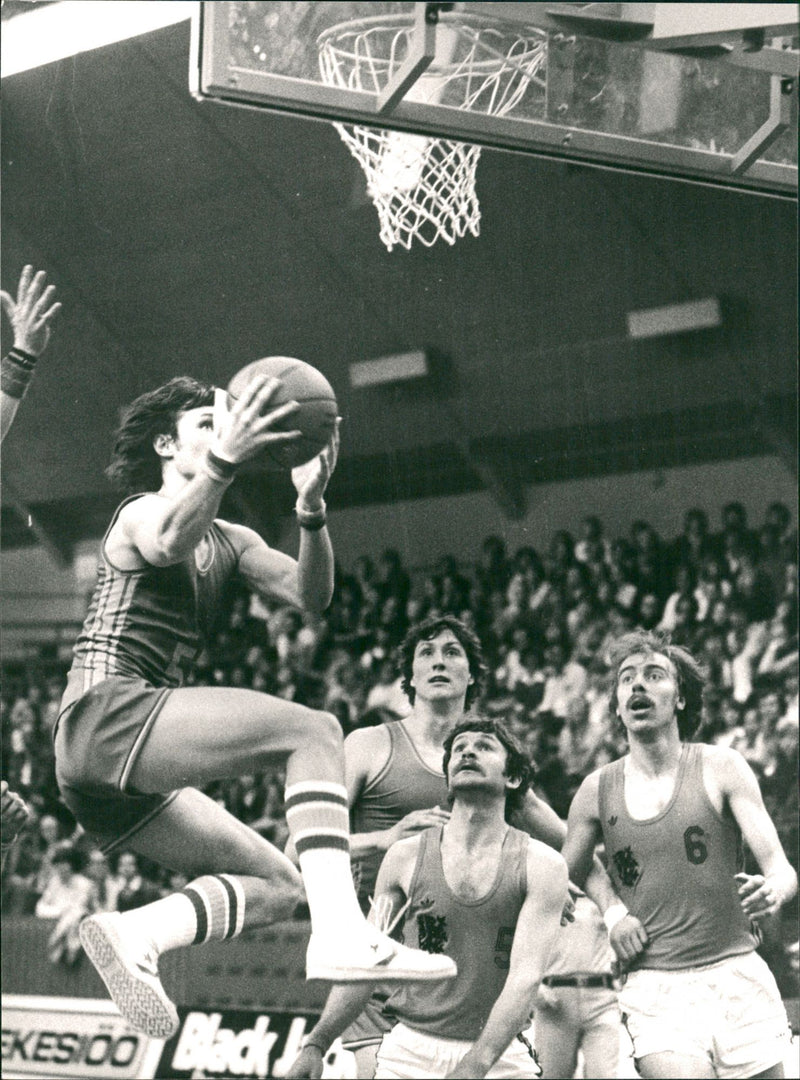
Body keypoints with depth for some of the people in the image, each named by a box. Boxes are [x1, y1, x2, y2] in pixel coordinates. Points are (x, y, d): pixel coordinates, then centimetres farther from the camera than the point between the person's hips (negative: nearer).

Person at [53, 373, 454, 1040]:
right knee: (314, 730, -20)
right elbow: (166, 543, -27)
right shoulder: (142, 511, 1)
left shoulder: (229, 541, 23)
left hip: (126, 768, 9)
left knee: (276, 886, 4)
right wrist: (225, 459, -40)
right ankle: (341, 932, -35)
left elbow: (310, 595, 5)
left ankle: (132, 935, -11)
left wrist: (311, 506, -11)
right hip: (106, 715, -9)